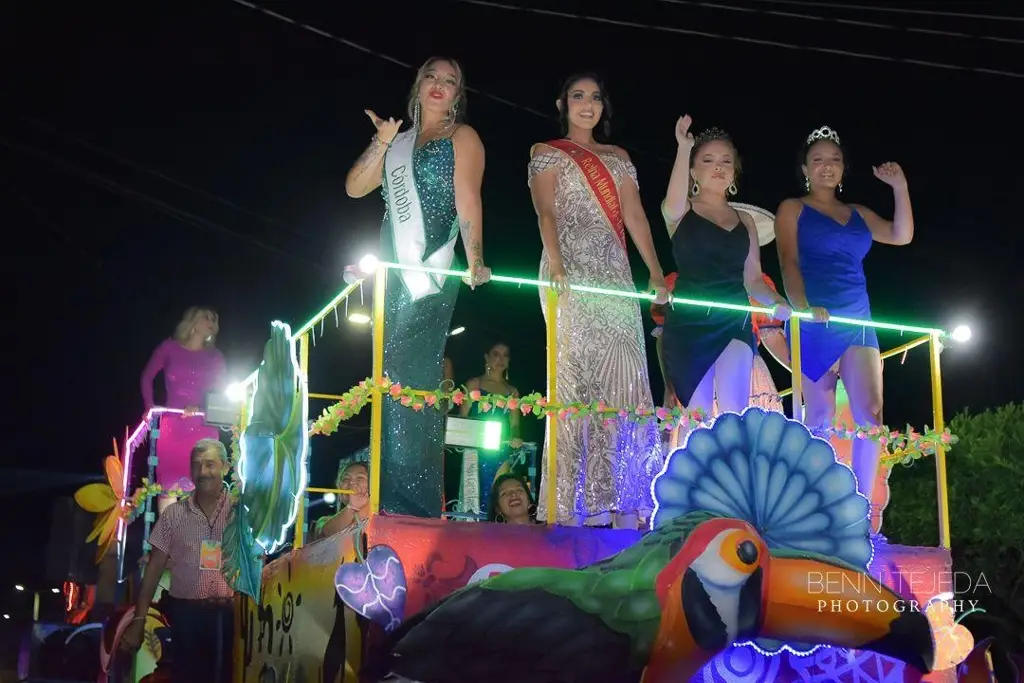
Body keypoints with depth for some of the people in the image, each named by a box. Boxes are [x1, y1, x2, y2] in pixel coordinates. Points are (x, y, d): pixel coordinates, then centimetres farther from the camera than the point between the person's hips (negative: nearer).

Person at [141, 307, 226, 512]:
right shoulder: (169, 347, 7)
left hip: (202, 426, 1)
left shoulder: (214, 357, 13)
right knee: (168, 481, -4)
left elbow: (220, 392, 5)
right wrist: (150, 407, 0)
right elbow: (147, 377, 13)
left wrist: (201, 408, -13)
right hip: (172, 423, -1)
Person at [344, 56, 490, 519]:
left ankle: (417, 504, -15)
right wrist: (382, 143, 4)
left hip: (431, 273, -7)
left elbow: (468, 201, -7)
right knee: (390, 382, 4)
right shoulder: (399, 142, 23)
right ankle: (391, 501, 8)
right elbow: (355, 187, 17)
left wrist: (475, 259, -19)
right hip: (392, 273, 7)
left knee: (414, 381, -14)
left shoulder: (462, 138, 6)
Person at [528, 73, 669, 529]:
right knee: (575, 376, -12)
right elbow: (546, 213, -5)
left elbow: (634, 216, 12)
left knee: (624, 380, -5)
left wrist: (655, 273, -2)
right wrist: (554, 263, -23)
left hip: (614, 275, 5)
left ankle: (620, 503, -6)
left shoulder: (618, 157, 23)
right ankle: (573, 506, -12)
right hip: (570, 275, -4)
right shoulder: (547, 154, 11)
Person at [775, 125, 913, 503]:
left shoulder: (857, 214, 21)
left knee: (871, 412, -8)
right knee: (820, 416, -6)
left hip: (858, 322, 5)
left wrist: (900, 187, 6)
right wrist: (801, 306, -22)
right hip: (814, 323, -5)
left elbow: (901, 236, 15)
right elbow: (789, 263, -6)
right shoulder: (792, 210, 6)